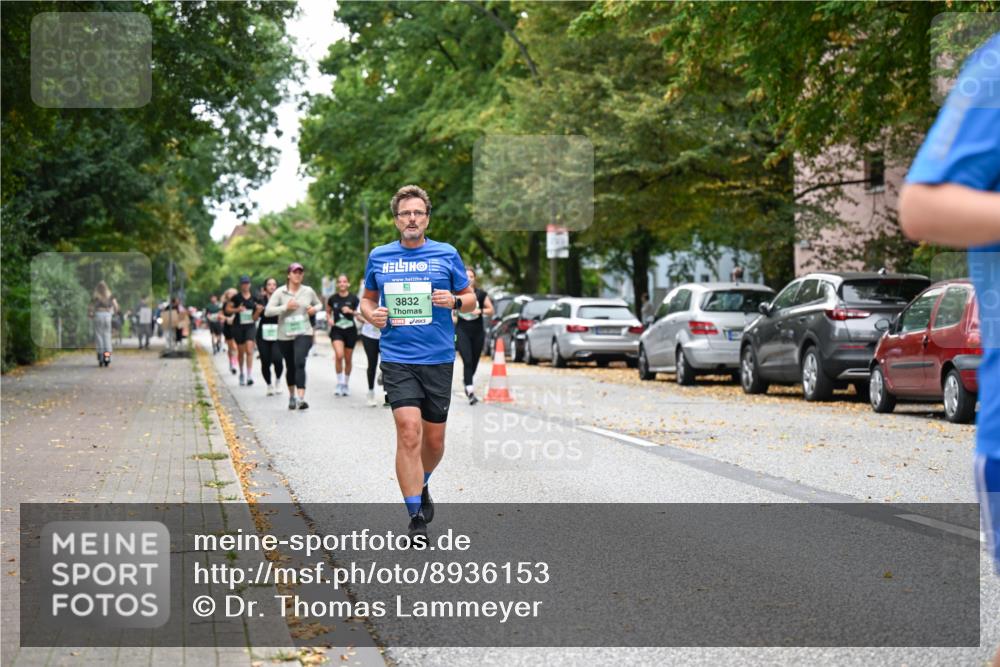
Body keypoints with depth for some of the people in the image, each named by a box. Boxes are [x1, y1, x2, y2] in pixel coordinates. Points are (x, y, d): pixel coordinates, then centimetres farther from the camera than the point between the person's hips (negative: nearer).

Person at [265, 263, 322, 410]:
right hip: (285, 335, 1)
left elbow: (319, 303, 21)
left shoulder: (308, 291, 3)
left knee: (300, 363, -20)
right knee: (290, 367, 13)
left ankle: (301, 398, -28)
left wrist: (314, 309, -2)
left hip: (304, 333, -1)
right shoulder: (280, 292, -3)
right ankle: (292, 396, 35)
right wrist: (285, 307, -19)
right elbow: (268, 311, -9)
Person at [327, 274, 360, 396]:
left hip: (350, 330, 1)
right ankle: (339, 383, -9)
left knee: (348, 359, 8)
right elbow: (328, 312, 14)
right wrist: (329, 319, -6)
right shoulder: (332, 298, 0)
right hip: (336, 330, -1)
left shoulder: (353, 298, -2)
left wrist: (351, 311, -14)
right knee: (339, 355, -22)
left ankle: (345, 385, 26)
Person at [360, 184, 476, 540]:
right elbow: (367, 298, 19)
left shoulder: (446, 254, 3)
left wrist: (453, 301, -12)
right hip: (397, 359, -1)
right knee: (408, 433, -15)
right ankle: (416, 519, -10)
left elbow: (470, 300, 10)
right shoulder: (378, 257, 6)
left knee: (434, 439, 10)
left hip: (439, 359, 1)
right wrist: (371, 314, -3)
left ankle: (422, 486, 41)